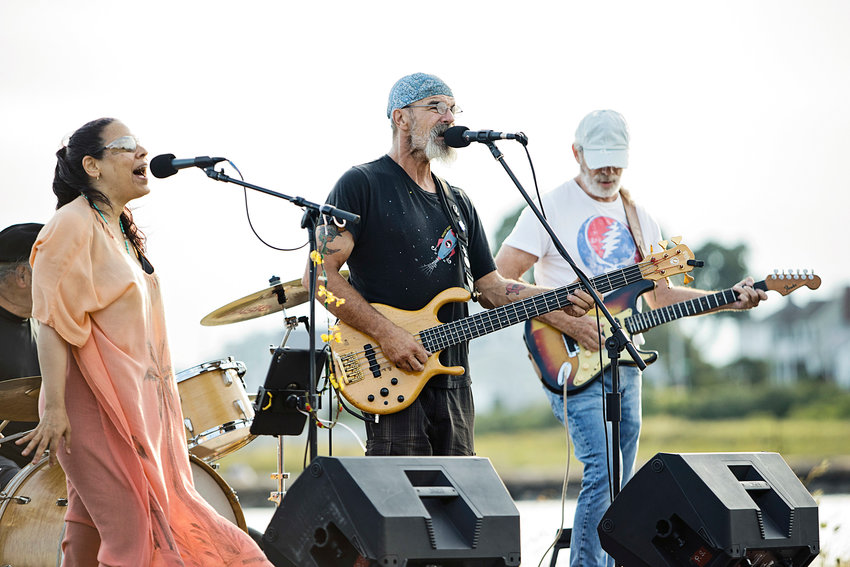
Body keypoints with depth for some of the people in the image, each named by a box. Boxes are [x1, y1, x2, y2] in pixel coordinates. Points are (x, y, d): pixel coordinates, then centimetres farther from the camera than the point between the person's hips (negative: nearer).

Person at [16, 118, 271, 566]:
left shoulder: (121, 230, 16)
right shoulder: (73, 226, -13)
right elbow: (52, 323, -19)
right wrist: (54, 408, -25)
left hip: (133, 398, 9)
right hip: (96, 400, -9)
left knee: (91, 521, 10)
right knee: (131, 528, -12)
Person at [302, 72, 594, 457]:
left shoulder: (458, 204, 20)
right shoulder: (362, 185, -3)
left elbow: (489, 286, 18)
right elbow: (319, 273, -10)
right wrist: (385, 334, -18)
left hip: (453, 384, 7)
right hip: (391, 381, -7)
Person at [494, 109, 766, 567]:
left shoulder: (638, 218, 16)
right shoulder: (551, 209, -5)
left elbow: (659, 295, 21)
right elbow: (496, 283, -11)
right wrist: (563, 320, -20)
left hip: (624, 365, 7)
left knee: (620, 489, 6)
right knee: (601, 474, -19)